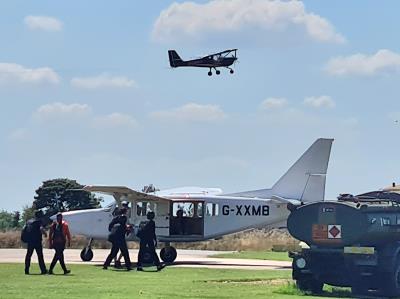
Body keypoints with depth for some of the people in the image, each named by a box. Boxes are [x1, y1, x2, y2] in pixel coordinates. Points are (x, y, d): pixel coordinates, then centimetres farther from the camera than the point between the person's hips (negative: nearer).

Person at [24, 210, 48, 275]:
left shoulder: (29, 221, 16)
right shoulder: (39, 221, -4)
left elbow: (24, 229, 14)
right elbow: (41, 228, -19)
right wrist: (45, 234, -6)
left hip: (29, 241, 5)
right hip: (37, 240, -5)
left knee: (28, 255, 10)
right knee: (40, 256, -1)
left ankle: (26, 270, 7)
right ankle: (43, 270, -1)